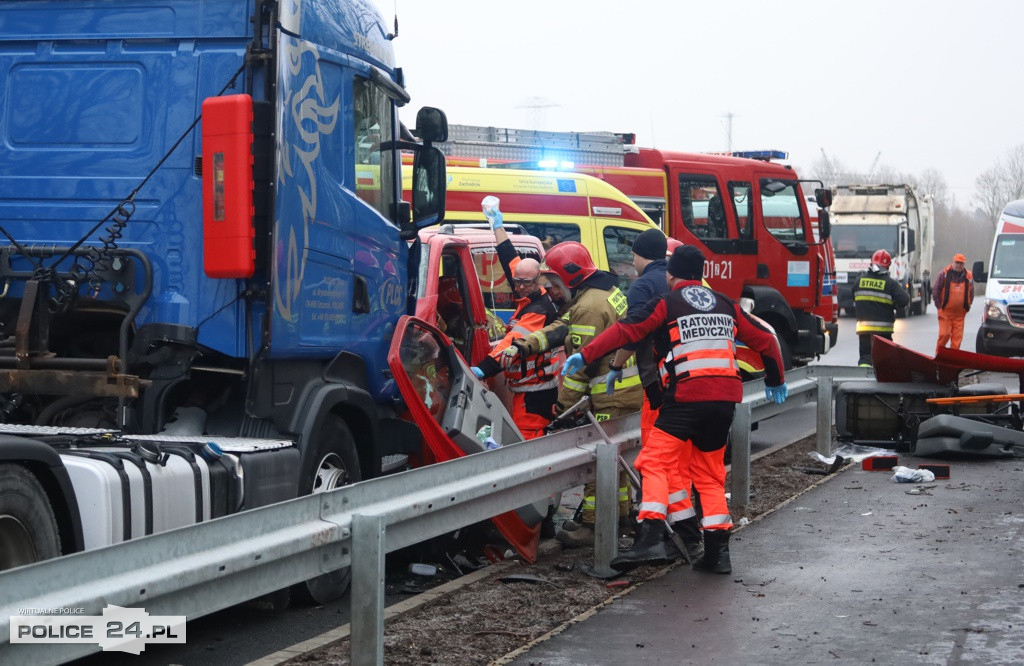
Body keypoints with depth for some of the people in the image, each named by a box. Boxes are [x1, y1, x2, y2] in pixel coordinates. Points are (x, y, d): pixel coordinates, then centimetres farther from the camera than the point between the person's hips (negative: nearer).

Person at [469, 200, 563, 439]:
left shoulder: (539, 310, -18)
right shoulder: (530, 299, 11)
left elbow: (514, 344, -29)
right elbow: (511, 262, 23)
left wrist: (483, 369, -39)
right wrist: (498, 227, 29)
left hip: (535, 392, -10)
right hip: (527, 388, 10)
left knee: (525, 440, -15)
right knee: (530, 442, 11)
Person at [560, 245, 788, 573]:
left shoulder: (667, 303, 2)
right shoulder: (725, 304, 18)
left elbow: (626, 330, -7)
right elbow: (765, 340, 22)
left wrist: (585, 355, -3)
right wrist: (776, 380, 36)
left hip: (688, 395, -6)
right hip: (727, 396, 6)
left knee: (656, 462, -3)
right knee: (710, 472, 16)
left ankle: (651, 537, -18)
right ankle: (718, 551, 12)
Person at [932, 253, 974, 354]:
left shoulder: (969, 277, 7)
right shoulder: (945, 274, -3)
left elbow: (971, 293, 18)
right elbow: (935, 290, 2)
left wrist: (967, 307, 12)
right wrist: (939, 305, -1)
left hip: (960, 313, 3)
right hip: (945, 311, -3)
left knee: (957, 337, 0)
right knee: (944, 334, -8)